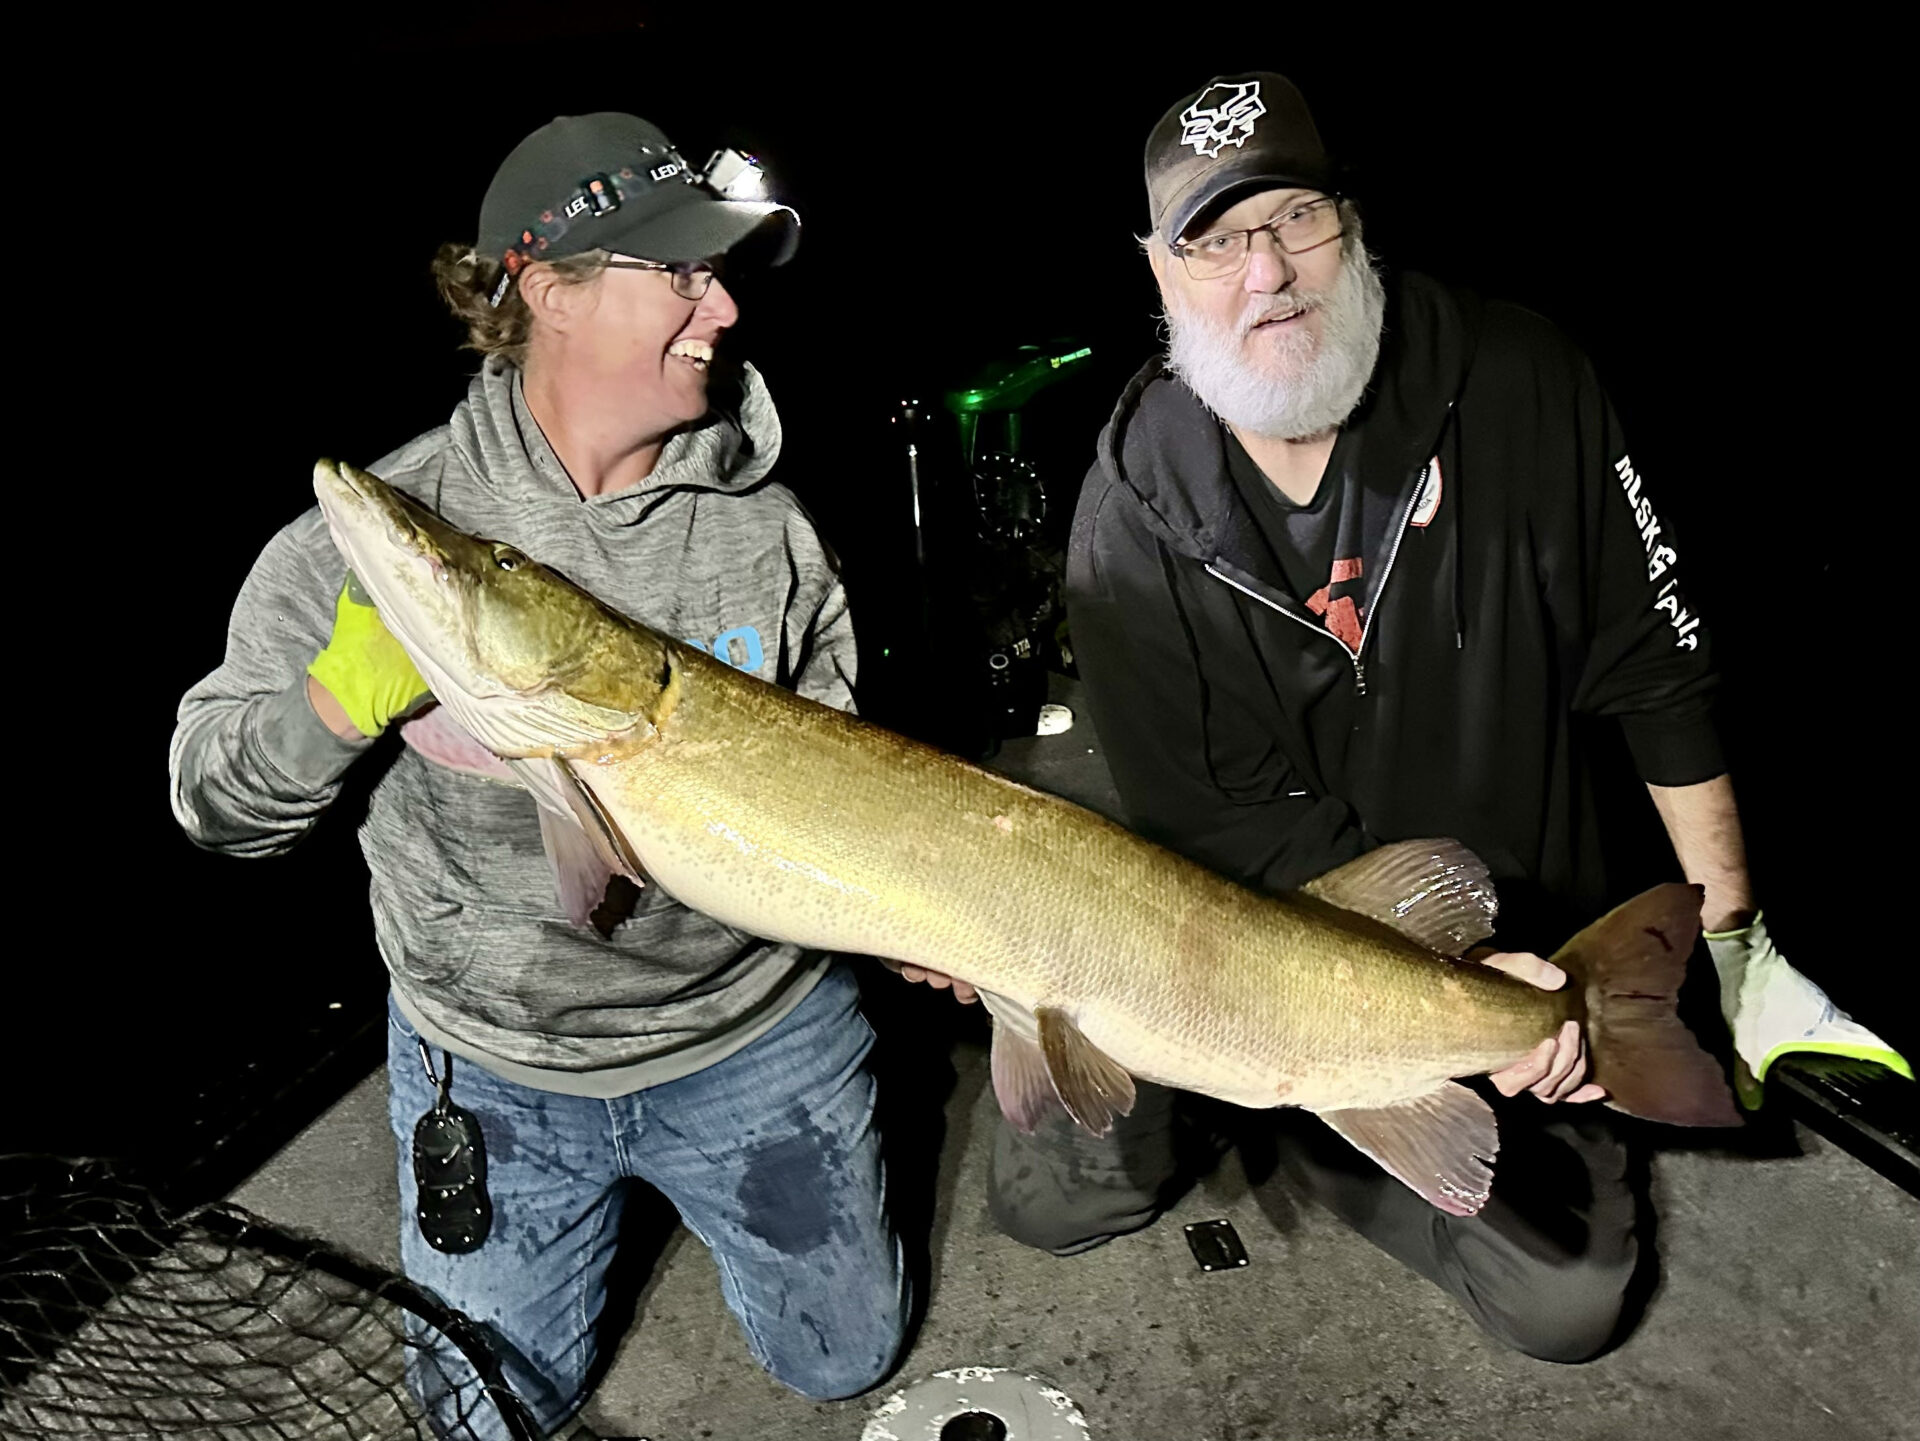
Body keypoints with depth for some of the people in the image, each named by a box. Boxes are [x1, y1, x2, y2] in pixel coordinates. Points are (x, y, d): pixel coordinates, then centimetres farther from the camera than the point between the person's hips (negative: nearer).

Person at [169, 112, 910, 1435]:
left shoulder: (766, 530, -12)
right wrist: (345, 697, -30)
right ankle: (604, 1201, 47)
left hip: (755, 1037, 1)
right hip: (491, 1063, 0)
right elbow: (218, 808, -10)